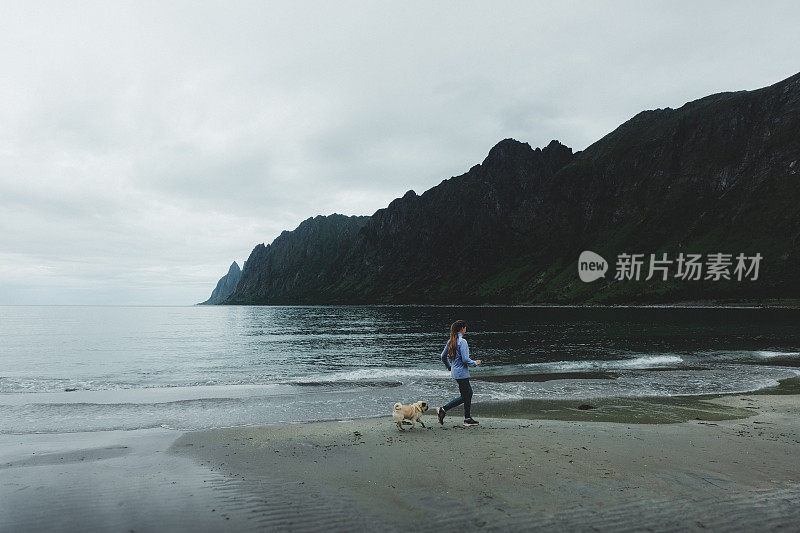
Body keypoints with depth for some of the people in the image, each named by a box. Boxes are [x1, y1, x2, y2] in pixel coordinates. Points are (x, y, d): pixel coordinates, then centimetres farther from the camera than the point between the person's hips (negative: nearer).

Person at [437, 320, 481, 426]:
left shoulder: (451, 341, 7)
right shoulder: (462, 341, -18)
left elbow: (443, 356, 14)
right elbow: (465, 359, -22)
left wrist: (449, 367, 26)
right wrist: (475, 363, -5)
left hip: (455, 372, 9)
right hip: (462, 373, -9)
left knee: (469, 393, 16)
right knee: (464, 397, 1)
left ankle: (468, 419, 20)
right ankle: (443, 410, -2)